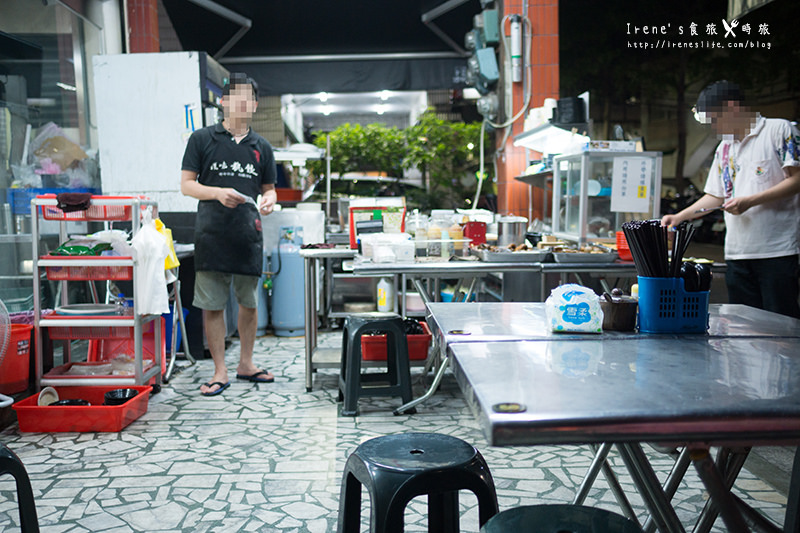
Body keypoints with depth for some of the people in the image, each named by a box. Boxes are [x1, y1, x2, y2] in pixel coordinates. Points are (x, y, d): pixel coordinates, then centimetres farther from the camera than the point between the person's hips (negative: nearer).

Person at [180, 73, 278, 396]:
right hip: (211, 236, -2)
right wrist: (218, 193, -14)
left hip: (248, 236, 3)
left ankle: (246, 364, 26)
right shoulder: (202, 139, 5)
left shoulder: (261, 147, 13)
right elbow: (186, 184, 3)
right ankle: (220, 372, 13)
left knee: (249, 303, 11)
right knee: (212, 306, 1)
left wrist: (269, 200, -6)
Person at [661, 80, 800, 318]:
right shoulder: (724, 148, 18)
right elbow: (716, 196, 22)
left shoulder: (779, 130, -1)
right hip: (737, 251, 6)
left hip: (777, 250, -6)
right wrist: (679, 217, 13)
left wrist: (750, 201, -15)